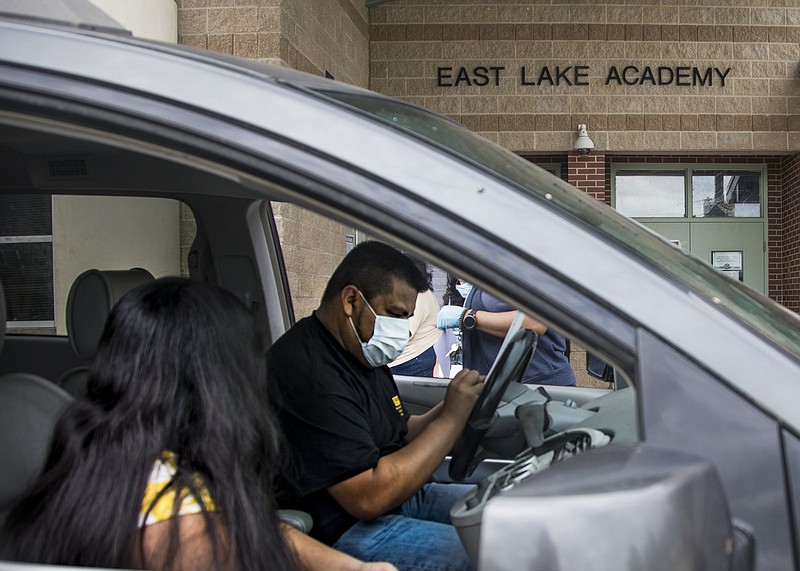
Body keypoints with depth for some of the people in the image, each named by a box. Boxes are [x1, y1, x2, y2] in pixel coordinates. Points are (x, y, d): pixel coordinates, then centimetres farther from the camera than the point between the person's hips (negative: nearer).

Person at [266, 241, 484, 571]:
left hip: (401, 497, 10)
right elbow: (370, 497, -26)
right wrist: (450, 419, -19)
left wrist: (445, 411, -2)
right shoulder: (309, 371, -23)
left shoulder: (362, 353, 11)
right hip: (339, 533, -10)